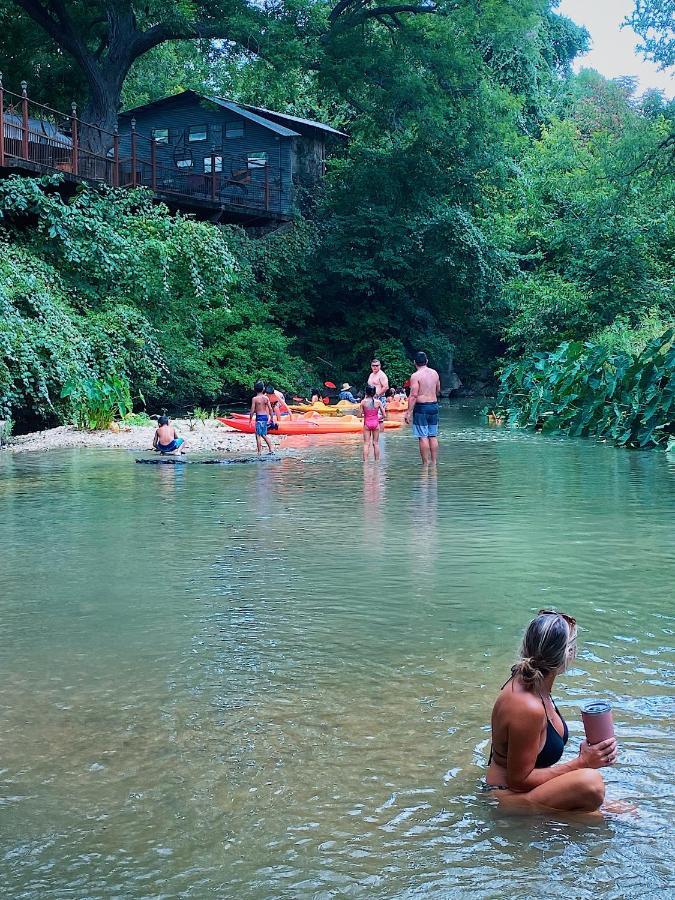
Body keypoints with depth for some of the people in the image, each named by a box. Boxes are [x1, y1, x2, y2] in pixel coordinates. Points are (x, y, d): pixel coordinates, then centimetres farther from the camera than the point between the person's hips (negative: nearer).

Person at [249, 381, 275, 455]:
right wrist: (272, 418, 13)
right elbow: (270, 409, 4)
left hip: (259, 417, -5)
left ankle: (259, 452, -4)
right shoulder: (266, 398, 4)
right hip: (266, 417, 5)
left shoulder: (254, 399, -8)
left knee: (258, 435, -1)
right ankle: (270, 449, 16)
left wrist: (250, 419, 1)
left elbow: (252, 410, -9)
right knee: (264, 435, 19)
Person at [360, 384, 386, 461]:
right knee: (376, 443, 10)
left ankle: (365, 460, -3)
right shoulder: (378, 402, -6)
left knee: (366, 443, 3)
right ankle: (377, 461, 12)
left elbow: (360, 414, -5)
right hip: (375, 423, 1)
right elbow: (384, 415, -3)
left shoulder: (363, 402, -8)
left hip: (367, 423, -1)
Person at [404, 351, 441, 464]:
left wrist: (409, 412, -15)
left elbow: (413, 396, -17)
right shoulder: (434, 373, 8)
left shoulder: (415, 376, -11)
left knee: (423, 437, -3)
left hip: (421, 407, -6)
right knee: (433, 436, 12)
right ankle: (434, 461, 15)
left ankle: (426, 463, -3)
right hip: (434, 406, 6)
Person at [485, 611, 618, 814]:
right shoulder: (527, 708, -28)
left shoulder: (530, 684, 1)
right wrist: (582, 763, -20)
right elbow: (519, 780, -23)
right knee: (589, 783, -31)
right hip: (507, 800, -10)